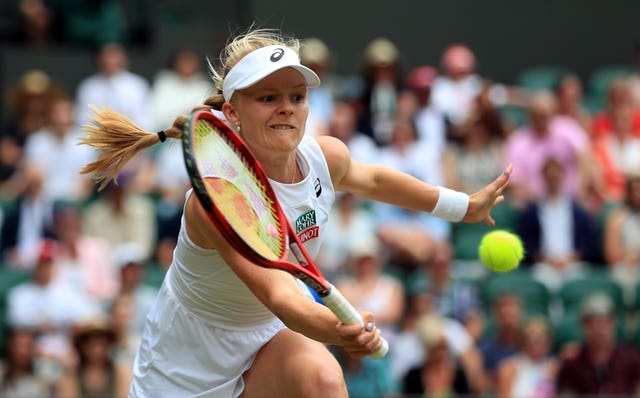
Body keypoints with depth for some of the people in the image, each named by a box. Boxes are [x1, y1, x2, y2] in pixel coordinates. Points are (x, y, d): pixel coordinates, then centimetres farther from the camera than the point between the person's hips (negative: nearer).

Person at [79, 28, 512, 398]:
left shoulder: (325, 157, -11)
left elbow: (371, 180, 14)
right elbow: (277, 294, -44)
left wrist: (466, 206, 21)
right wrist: (338, 330, -62)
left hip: (268, 337, 4)